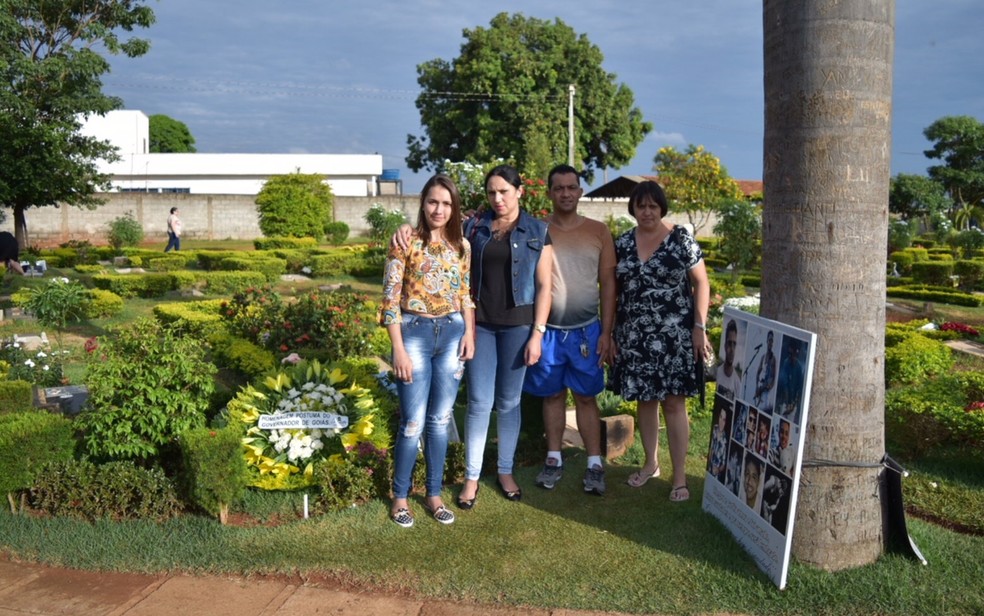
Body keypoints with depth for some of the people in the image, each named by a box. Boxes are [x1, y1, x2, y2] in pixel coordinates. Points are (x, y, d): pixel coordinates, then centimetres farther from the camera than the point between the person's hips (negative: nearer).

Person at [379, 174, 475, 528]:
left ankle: (434, 494, 23)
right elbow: (390, 298, -9)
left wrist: (470, 333, 0)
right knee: (414, 422, -2)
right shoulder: (406, 242, -7)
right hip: (414, 333, -4)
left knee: (440, 419, 10)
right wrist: (399, 350, -13)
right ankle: (399, 496, 16)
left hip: (452, 333, 4)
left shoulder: (461, 246, 7)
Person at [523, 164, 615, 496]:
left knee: (586, 397, 7)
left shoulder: (598, 231, 1)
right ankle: (554, 459, 23)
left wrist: (606, 332, -1)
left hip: (586, 330, 0)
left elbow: (608, 283, 2)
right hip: (547, 330, 0)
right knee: (553, 395, 11)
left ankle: (595, 464, 15)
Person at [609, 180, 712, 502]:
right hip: (635, 336, 4)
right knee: (645, 399, 12)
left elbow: (701, 283, -2)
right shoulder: (622, 243, 6)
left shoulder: (681, 239, -3)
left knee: (674, 402, -2)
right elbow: (613, 290, 10)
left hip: (673, 334, -3)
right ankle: (650, 463, 29)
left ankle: (680, 477, 6)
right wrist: (609, 333, 7)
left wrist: (700, 327, -8)